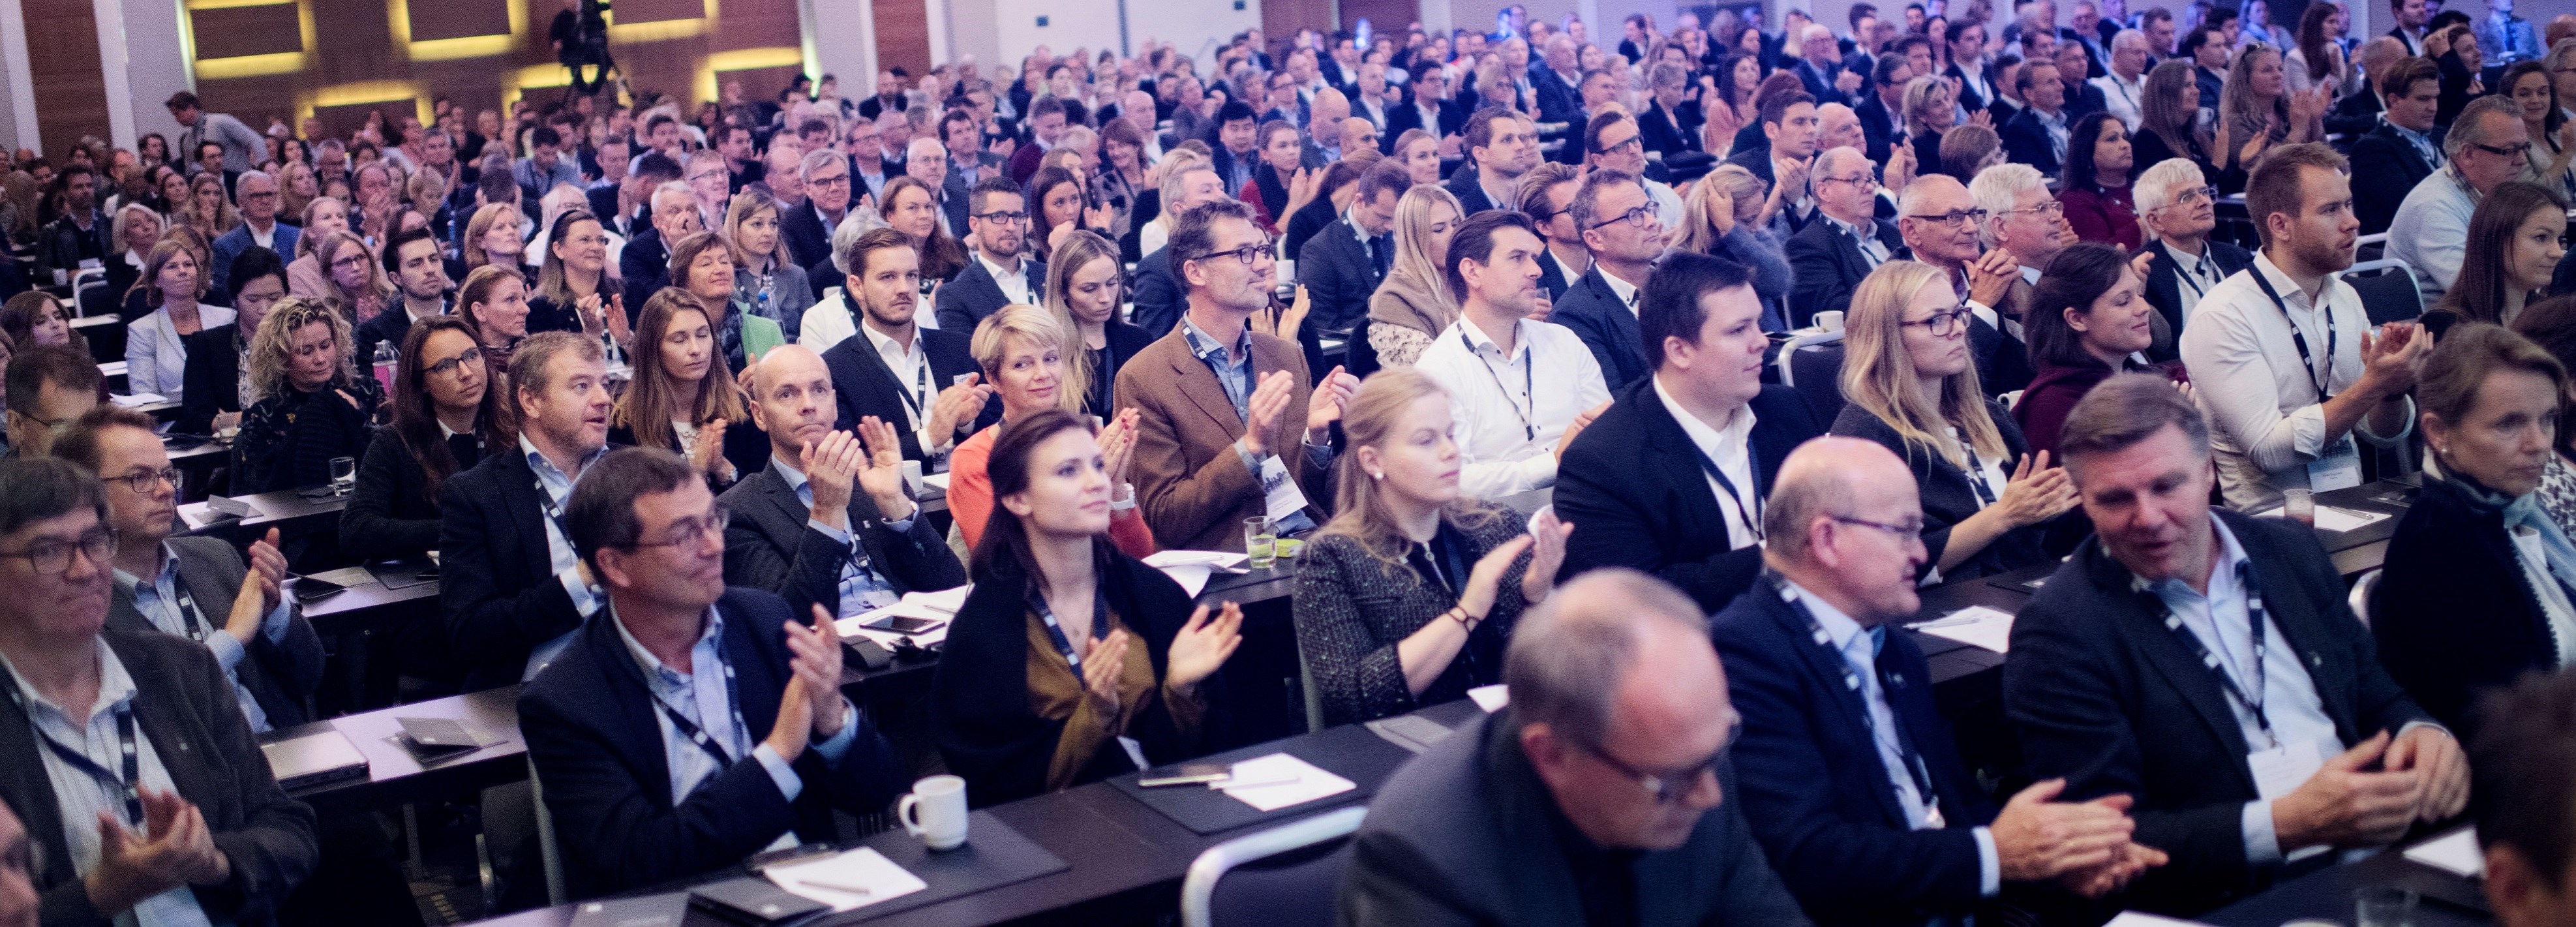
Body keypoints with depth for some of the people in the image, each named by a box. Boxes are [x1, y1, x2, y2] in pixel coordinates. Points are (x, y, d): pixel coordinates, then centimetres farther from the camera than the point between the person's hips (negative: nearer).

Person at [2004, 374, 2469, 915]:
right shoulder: (2058, 633, -7)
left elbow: (2377, 699, 20)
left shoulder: (2292, 552, 13)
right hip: (2233, 904, -7)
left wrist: (2421, 731, -5)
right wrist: (2285, 826, -23)